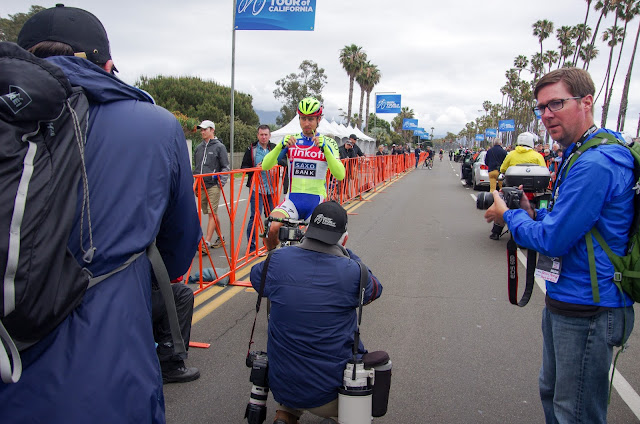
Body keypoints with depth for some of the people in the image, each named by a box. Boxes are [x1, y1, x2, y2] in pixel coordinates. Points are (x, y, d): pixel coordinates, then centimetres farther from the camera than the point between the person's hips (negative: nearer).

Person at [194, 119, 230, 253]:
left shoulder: (219, 147, -1)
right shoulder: (198, 148, 15)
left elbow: (226, 167, -1)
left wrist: (221, 181, -14)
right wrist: (194, 185, 17)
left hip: (213, 186, -6)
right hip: (201, 187, 6)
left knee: (212, 213, -9)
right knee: (211, 214, 12)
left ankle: (207, 243, -13)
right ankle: (220, 238, 25)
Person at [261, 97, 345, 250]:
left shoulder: (327, 143, 3)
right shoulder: (291, 140, 6)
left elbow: (340, 175, -12)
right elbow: (265, 166, -3)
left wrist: (324, 149, -24)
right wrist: (281, 145, -20)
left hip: (317, 201, 0)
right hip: (293, 199, 0)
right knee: (270, 229, -25)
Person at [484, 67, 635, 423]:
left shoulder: (595, 164, -23)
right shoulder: (580, 154, 12)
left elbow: (552, 240, -22)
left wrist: (508, 216, -6)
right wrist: (533, 213, 3)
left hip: (587, 312, -10)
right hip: (565, 301, 10)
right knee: (552, 394, 24)